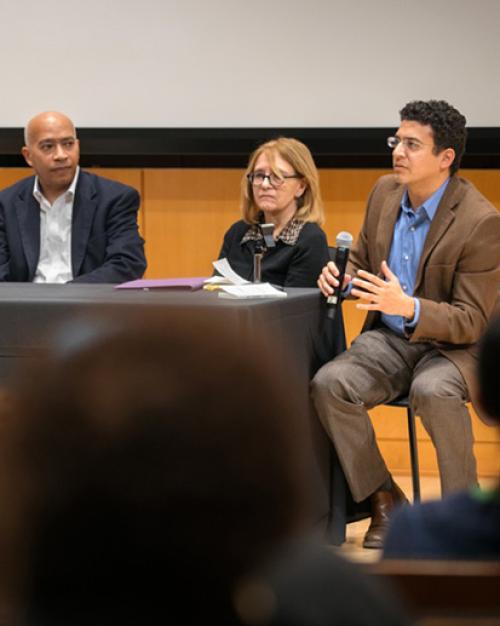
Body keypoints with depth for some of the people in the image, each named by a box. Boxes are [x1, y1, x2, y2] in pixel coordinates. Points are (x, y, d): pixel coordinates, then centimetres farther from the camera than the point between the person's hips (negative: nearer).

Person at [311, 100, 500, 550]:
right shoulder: (386, 192, 2)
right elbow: (362, 261, 19)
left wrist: (407, 306, -34)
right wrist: (342, 278, -7)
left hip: (453, 345, -6)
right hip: (390, 339, 6)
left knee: (433, 391, -40)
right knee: (328, 385, -23)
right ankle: (384, 501, -7)